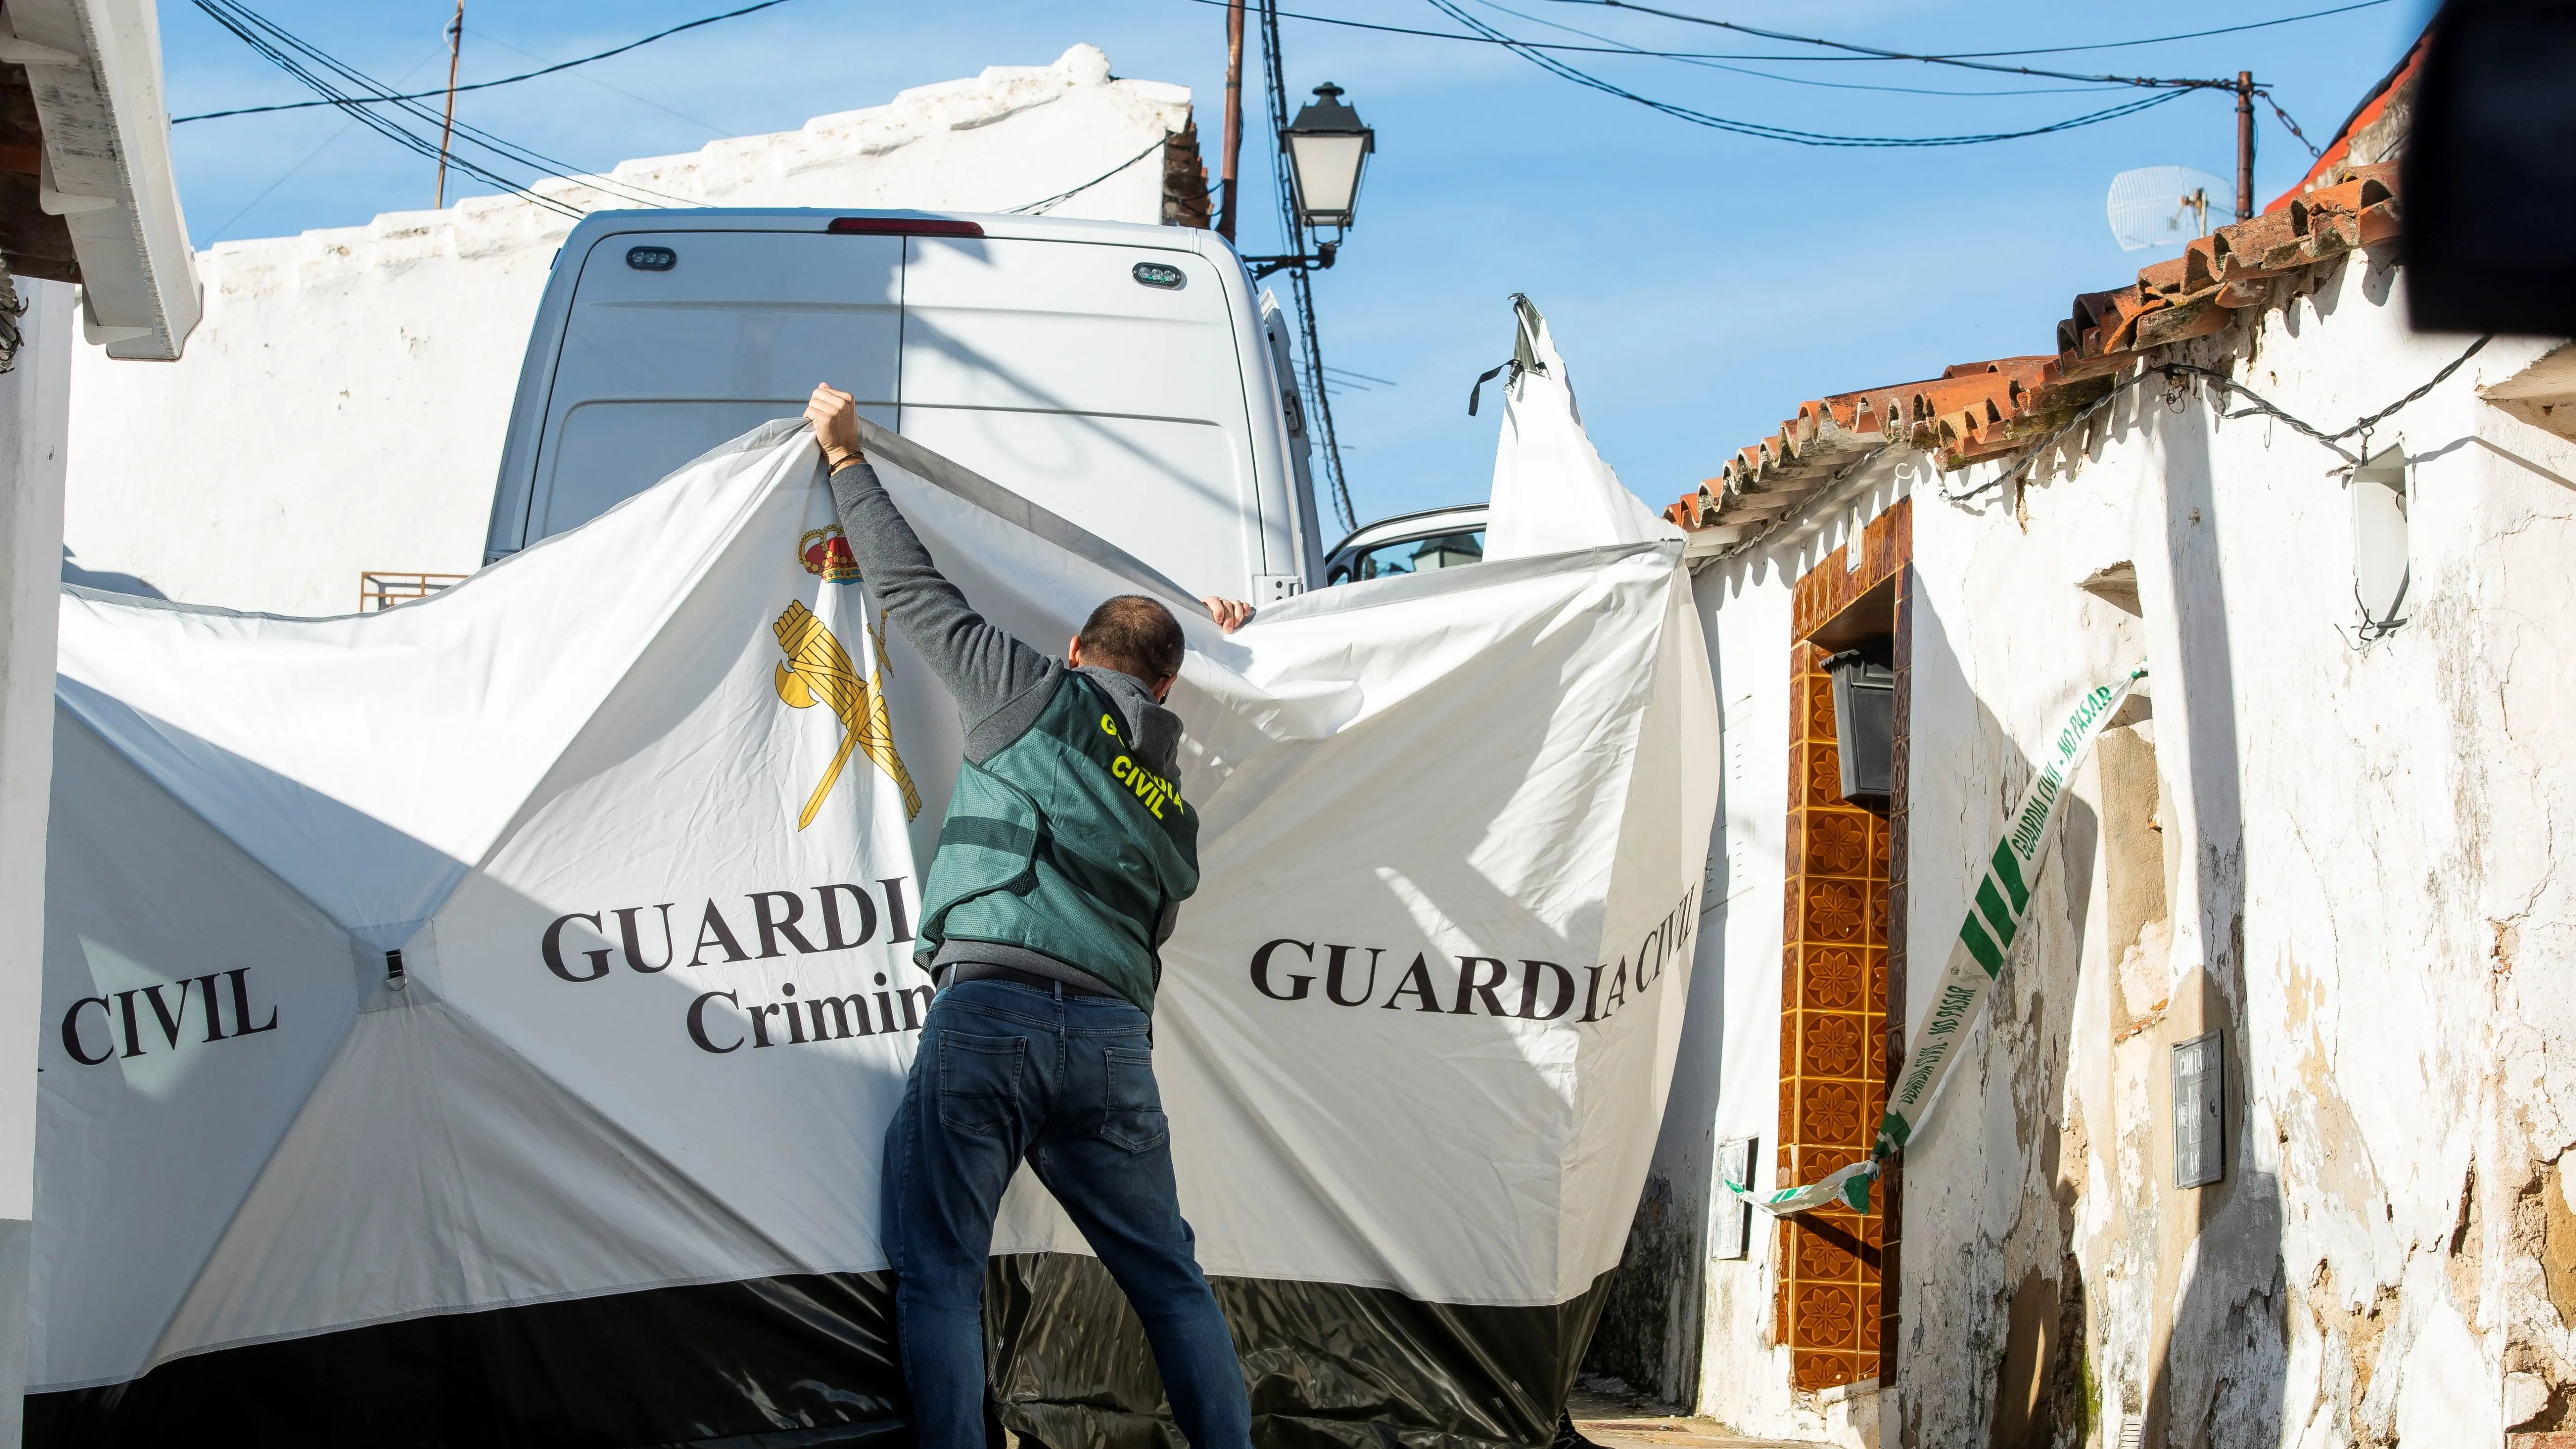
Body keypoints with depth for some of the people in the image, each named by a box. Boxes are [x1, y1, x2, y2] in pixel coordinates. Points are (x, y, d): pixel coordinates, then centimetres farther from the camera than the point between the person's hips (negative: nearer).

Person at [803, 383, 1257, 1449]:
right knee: (1169, 1279, 14)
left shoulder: (1039, 694, 9)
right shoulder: (1174, 802, 22)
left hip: (987, 1011, -5)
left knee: (938, 1275, -2)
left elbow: (914, 587, 13)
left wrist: (847, 458, 24)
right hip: (1115, 1039, 5)